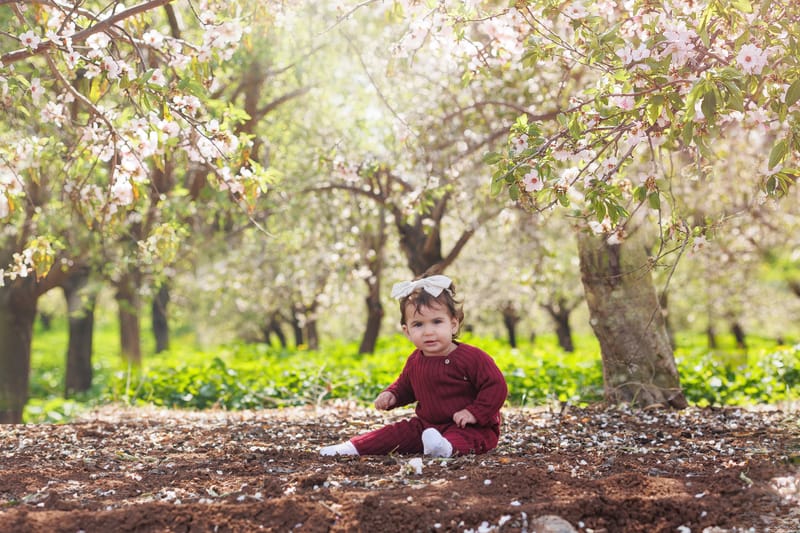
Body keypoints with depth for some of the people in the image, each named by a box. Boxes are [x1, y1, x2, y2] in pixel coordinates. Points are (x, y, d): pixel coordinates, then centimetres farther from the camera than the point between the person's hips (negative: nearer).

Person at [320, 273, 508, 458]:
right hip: (427, 426, 7)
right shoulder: (415, 361, 6)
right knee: (399, 432, -2)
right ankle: (353, 447, -4)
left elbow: (496, 386, -17)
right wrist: (391, 394, 4)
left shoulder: (472, 357, -16)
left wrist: (474, 413, -23)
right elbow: (405, 385, 26)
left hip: (471, 428, -6)